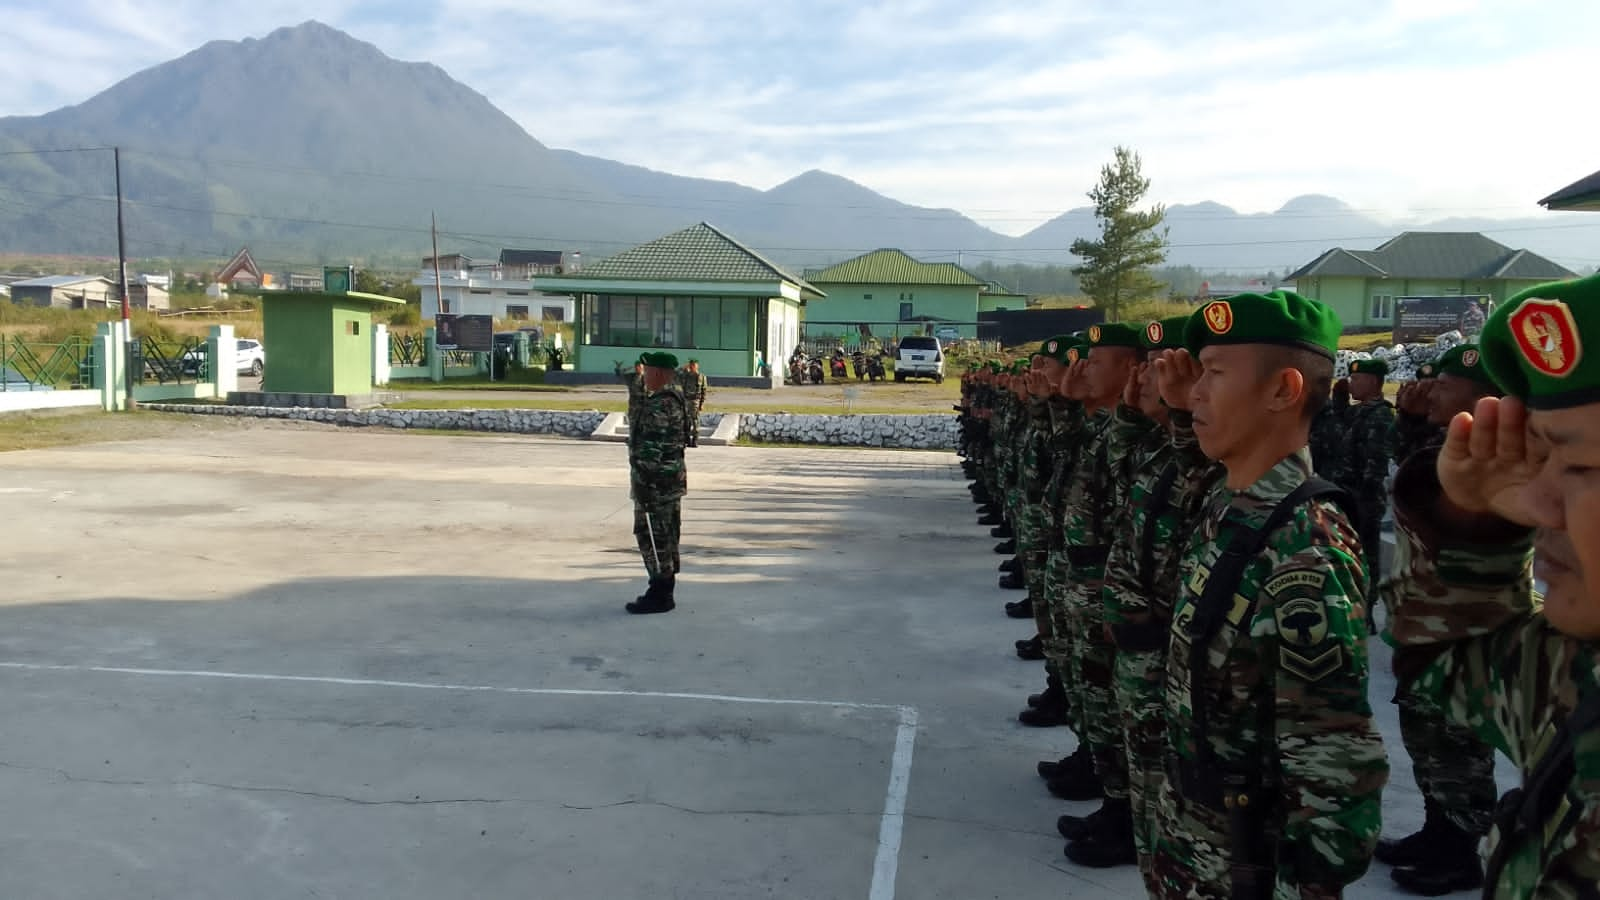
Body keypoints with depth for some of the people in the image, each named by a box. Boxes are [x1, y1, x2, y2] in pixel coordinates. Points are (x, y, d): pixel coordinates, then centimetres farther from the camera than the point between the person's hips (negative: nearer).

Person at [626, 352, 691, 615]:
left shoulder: (658, 404, -20)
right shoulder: (676, 399, 12)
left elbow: (651, 448, -23)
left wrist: (642, 483, -21)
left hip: (656, 481, -10)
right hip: (673, 478, 10)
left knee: (652, 537, -4)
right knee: (665, 538, 15)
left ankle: (659, 595, 1)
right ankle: (663, 591, 23)